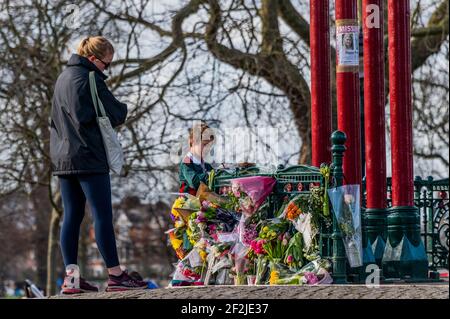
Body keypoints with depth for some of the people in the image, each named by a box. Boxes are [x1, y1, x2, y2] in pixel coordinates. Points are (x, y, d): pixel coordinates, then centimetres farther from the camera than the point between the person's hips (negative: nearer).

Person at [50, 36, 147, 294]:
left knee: (72, 216, 7)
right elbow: (116, 114, -11)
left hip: (63, 159, 8)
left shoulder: (63, 78, 17)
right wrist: (123, 110, 11)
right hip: (89, 158, -8)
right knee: (103, 215, -6)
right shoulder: (90, 79, -12)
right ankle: (116, 275, -5)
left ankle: (71, 277, 3)